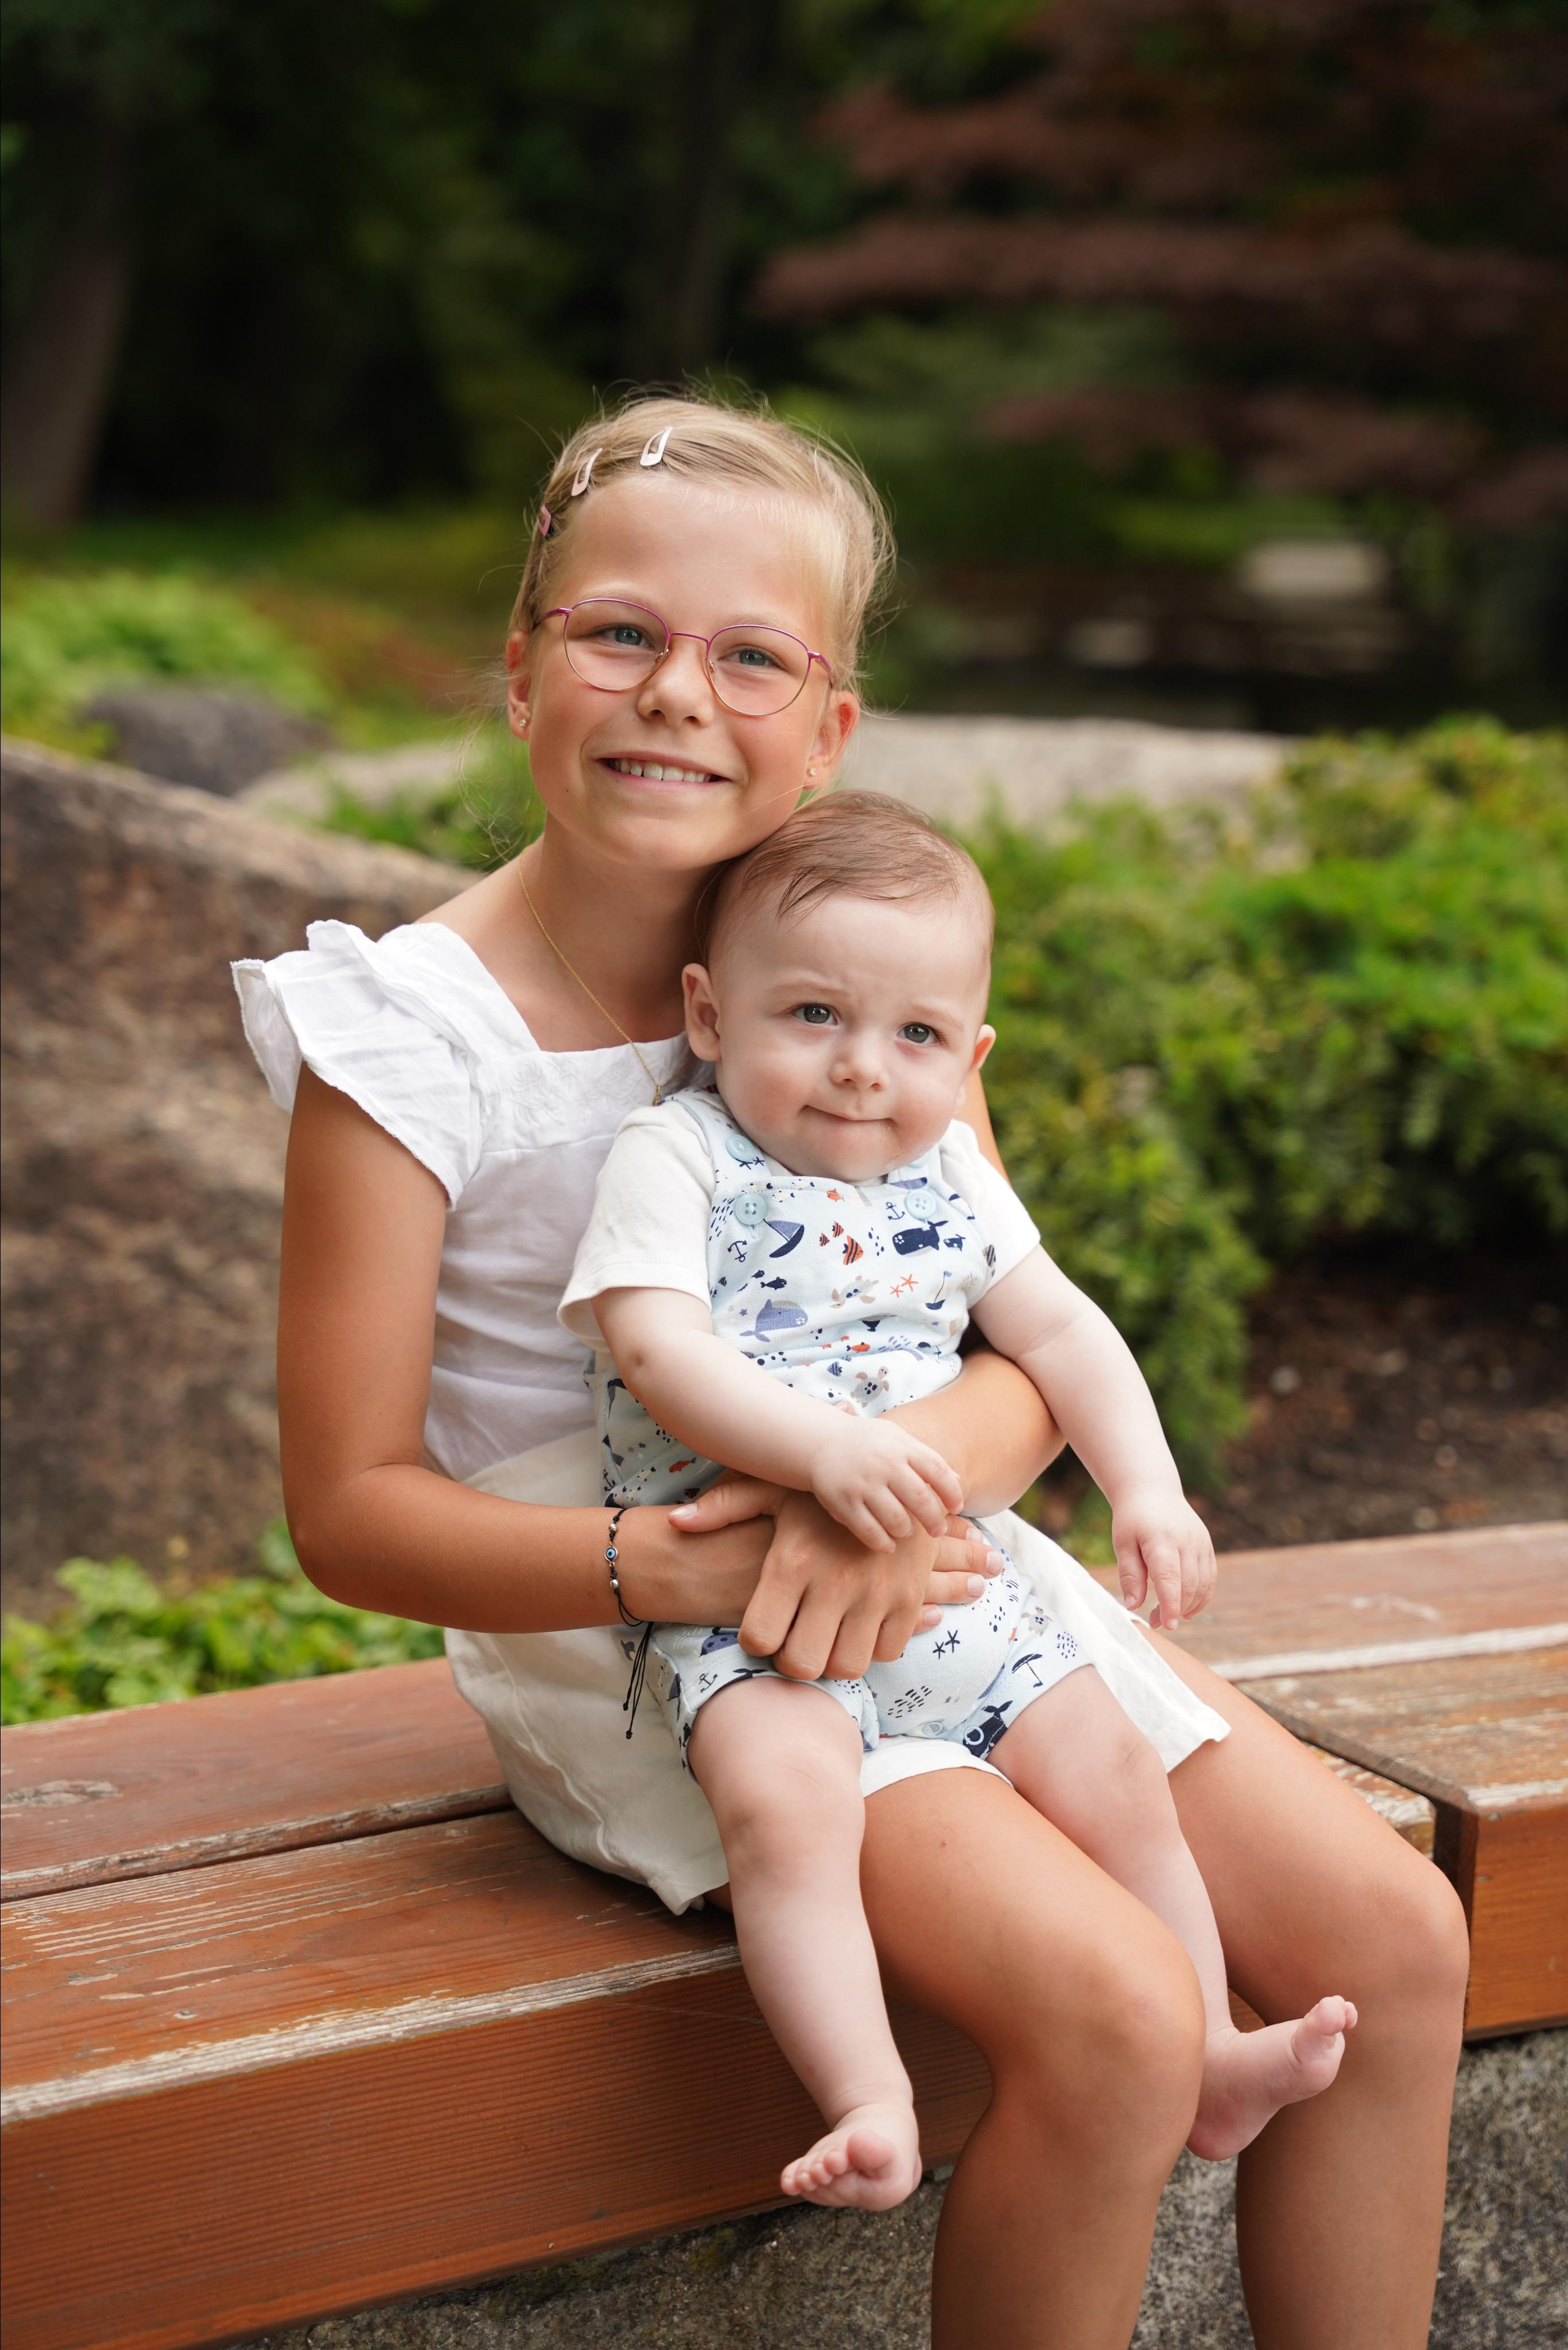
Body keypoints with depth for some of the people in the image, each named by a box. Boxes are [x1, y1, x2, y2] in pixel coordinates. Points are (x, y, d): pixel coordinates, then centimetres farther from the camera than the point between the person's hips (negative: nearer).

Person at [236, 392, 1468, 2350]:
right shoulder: (405, 1042, -13)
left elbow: (1028, 1352, 0)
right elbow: (350, 1509, -13)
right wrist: (678, 1567, -29)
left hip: (921, 1568, 6)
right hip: (618, 1629, -5)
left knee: (1393, 1937, -5)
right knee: (1112, 2016, -25)